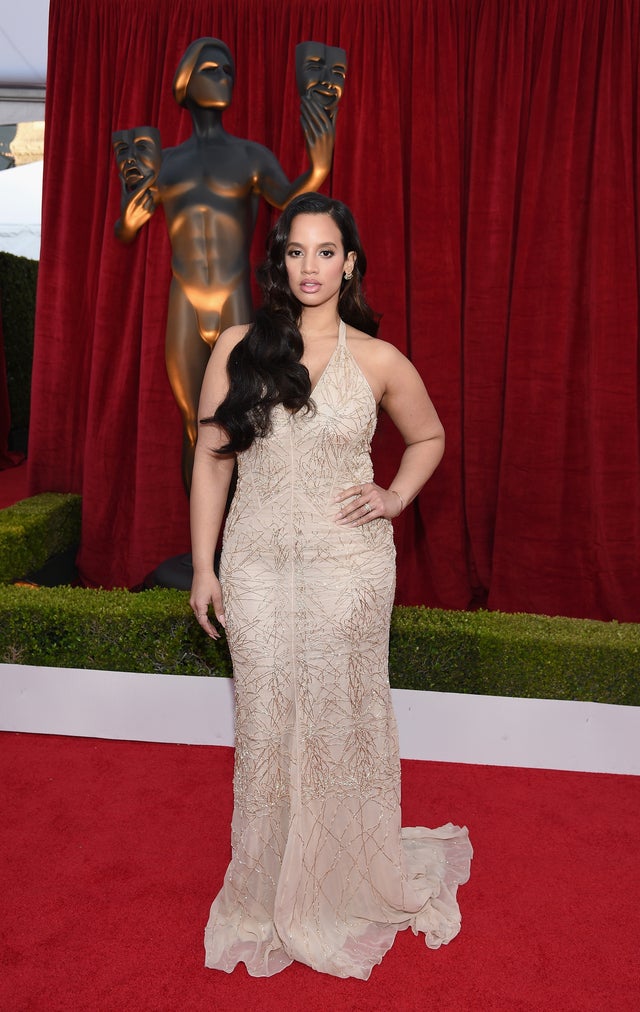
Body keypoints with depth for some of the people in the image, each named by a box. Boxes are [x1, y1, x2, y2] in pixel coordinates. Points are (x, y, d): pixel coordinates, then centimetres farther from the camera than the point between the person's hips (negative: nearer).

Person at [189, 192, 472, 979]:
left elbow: (429, 437, 16)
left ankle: (348, 887, 36)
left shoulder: (377, 360, 0)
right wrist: (203, 567, 1)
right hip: (256, 565, 2)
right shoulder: (238, 348, 1)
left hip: (349, 566, -1)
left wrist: (396, 497, -1)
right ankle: (269, 894, 34)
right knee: (266, 721, 11)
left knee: (341, 719, 10)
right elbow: (211, 458, 3)